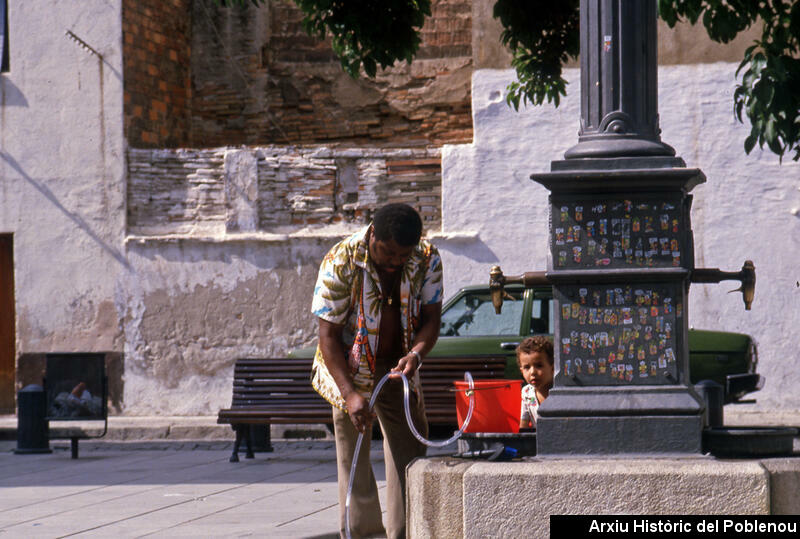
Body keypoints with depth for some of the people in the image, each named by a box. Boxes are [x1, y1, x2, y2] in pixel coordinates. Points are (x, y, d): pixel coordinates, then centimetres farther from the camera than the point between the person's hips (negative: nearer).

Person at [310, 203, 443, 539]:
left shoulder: (427, 260, -12)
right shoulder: (340, 262, -23)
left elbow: (431, 317, -6)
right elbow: (328, 335, -21)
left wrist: (416, 354, -28)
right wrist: (350, 393, -31)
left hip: (398, 369, 4)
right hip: (349, 369, -3)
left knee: (410, 450, 1)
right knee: (353, 456, -6)